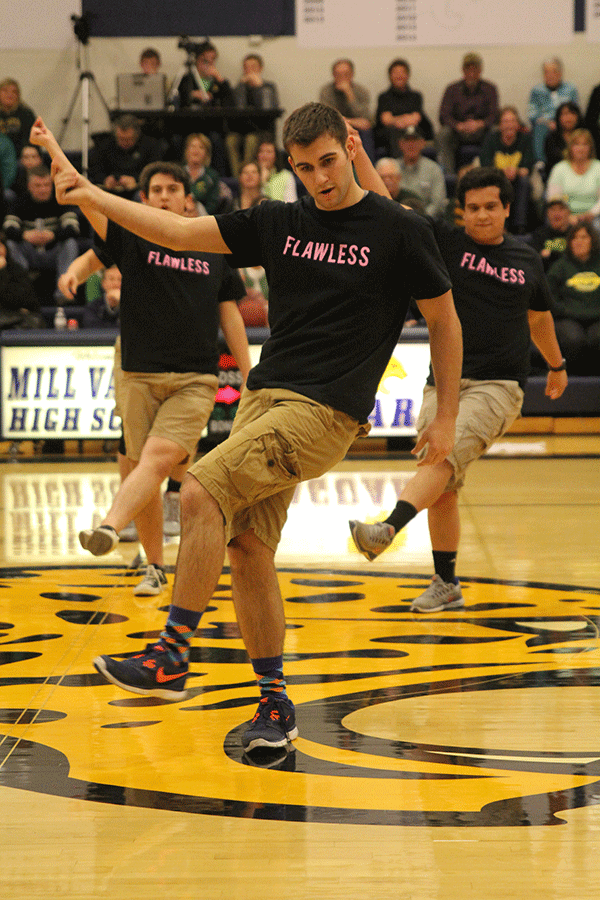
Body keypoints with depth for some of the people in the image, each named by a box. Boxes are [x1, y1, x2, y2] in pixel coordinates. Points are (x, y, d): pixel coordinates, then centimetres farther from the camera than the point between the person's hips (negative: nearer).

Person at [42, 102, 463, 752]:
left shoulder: (401, 230, -2)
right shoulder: (279, 224, 11)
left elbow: (444, 321, 6)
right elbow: (179, 232, 12)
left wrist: (446, 419, 6)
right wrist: (89, 196, 7)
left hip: (325, 411, -6)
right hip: (263, 398, 6)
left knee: (200, 492, -21)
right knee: (246, 550, 2)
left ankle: (172, 655, -12)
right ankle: (275, 704, 14)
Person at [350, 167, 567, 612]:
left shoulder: (527, 259, 10)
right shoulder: (444, 242, 4)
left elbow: (539, 316, 27)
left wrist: (557, 365, 40)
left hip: (498, 385, -2)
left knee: (443, 456, -26)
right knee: (443, 490, 2)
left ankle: (388, 530, -43)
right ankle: (447, 586, 15)